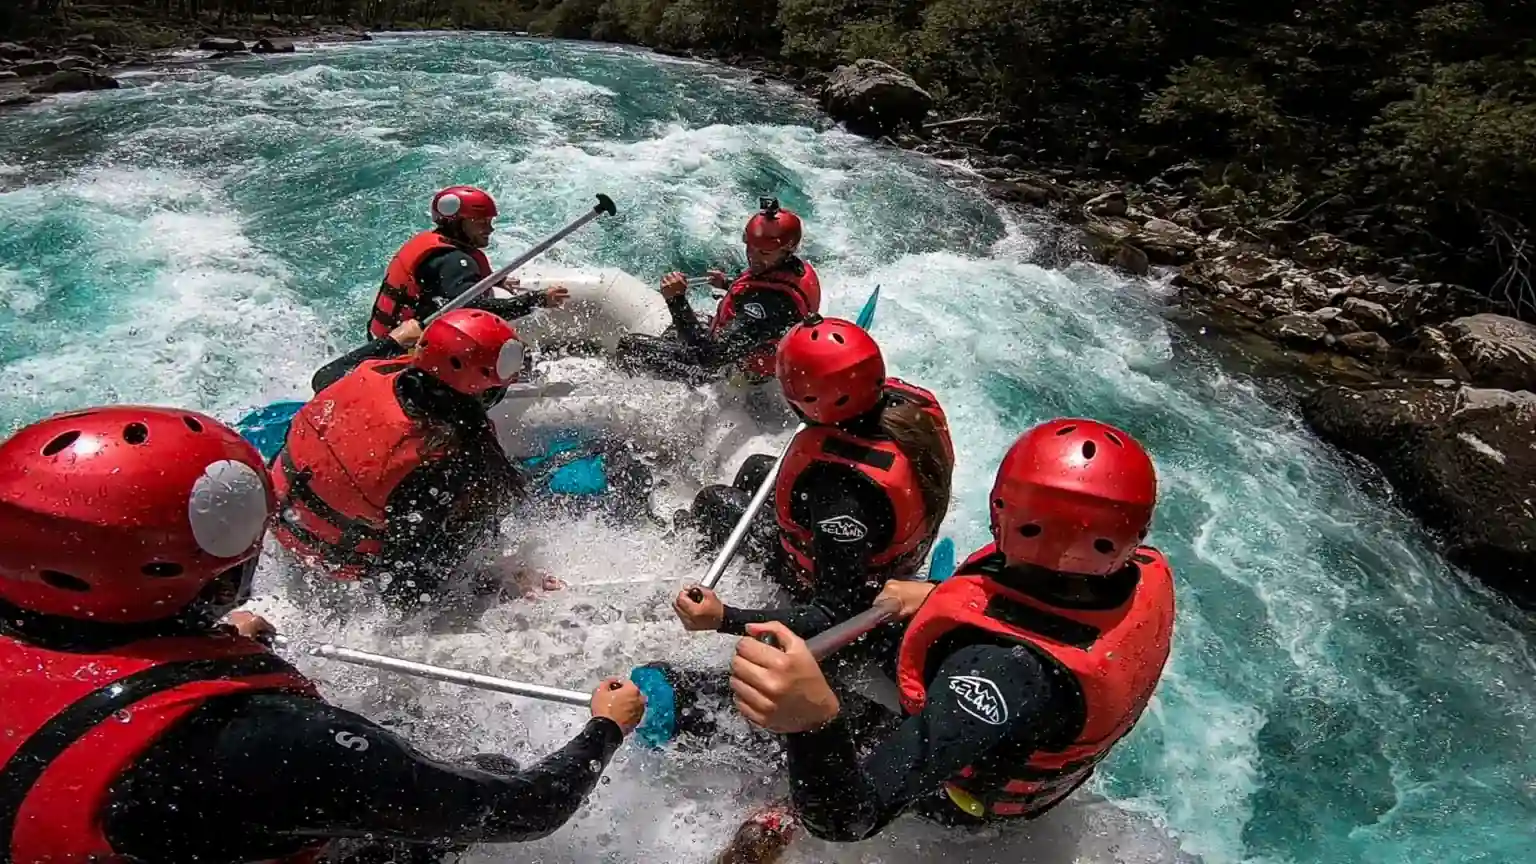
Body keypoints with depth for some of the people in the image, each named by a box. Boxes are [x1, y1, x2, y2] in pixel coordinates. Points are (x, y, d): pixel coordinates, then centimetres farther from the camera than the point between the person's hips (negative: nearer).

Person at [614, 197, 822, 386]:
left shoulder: (768, 302, -41)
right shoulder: (799, 267, -13)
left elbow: (709, 356, -43)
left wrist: (676, 299, -45)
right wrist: (727, 285, 14)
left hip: (728, 371, -9)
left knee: (630, 348, -5)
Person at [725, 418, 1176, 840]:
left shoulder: (1005, 670, -50)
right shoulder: (1150, 576, -27)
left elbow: (847, 820, -53)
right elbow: (1050, 601, -3)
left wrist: (814, 717, -72)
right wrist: (938, 598, -1)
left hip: (962, 799, -6)